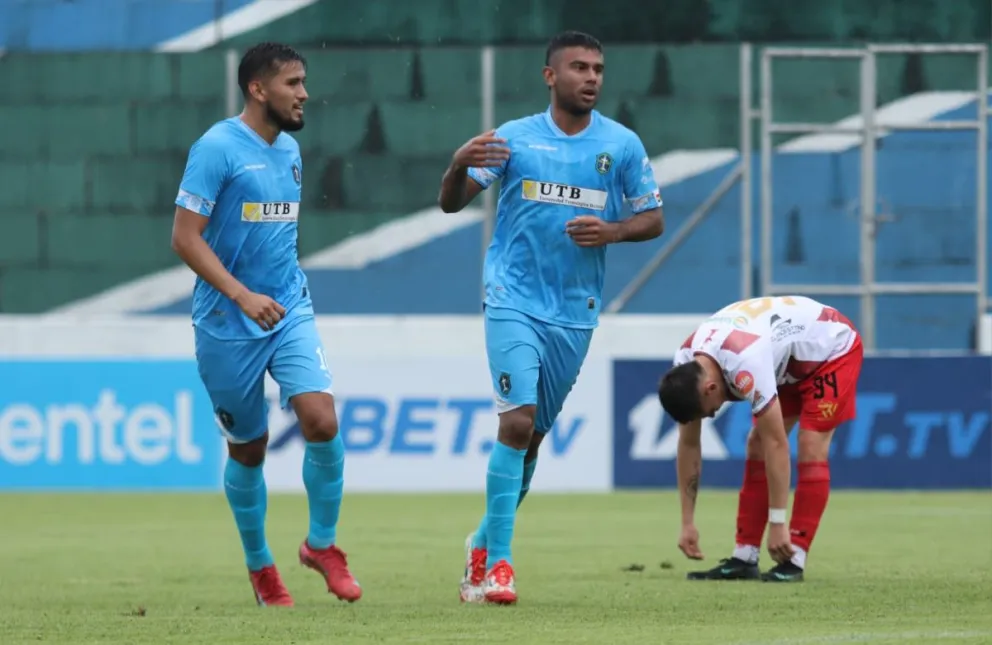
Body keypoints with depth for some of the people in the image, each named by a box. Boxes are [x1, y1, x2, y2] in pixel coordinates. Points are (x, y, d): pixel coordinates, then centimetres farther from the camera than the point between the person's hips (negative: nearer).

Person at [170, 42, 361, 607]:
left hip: (290, 311, 5)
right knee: (248, 448, 7)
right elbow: (185, 237, -16)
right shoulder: (217, 148, -13)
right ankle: (259, 566, 26)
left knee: (322, 418, -15)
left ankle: (322, 544, 3)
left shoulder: (290, 149, 9)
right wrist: (242, 296, -24)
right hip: (228, 324, -5)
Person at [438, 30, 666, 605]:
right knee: (517, 421, -17)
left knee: (533, 435, 10)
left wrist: (613, 231, -13)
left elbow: (653, 219, 8)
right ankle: (496, 563, -13)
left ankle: (485, 543, 29)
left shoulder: (623, 145, 3)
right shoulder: (514, 138, 0)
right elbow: (451, 203, -3)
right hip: (514, 301, -3)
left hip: (575, 313, 3)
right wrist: (460, 165, -25)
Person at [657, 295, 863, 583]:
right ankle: (744, 559, -2)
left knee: (811, 449, -18)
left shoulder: (745, 365, -42)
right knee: (756, 446, -2)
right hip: (789, 361, 8)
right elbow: (688, 445, -7)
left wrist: (777, 524, -34)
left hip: (832, 347, -8)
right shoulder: (685, 369, -17)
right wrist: (687, 523, -7)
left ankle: (794, 560, -16)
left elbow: (777, 444, -38)